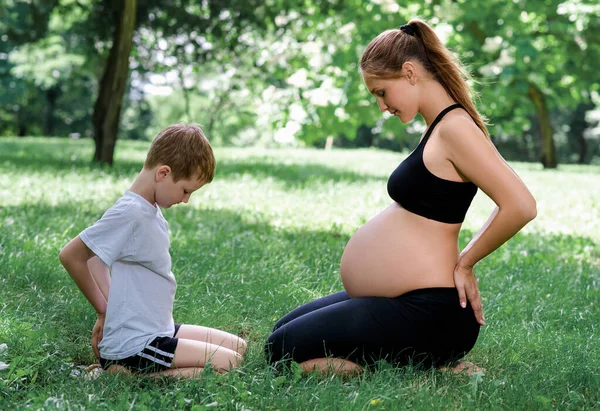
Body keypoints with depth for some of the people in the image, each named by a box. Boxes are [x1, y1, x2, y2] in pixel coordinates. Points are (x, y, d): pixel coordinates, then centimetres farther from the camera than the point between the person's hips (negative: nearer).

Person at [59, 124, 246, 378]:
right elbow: (71, 255, -20)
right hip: (134, 346, -10)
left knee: (238, 346, 13)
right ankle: (122, 373, -11)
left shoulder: (149, 209, 9)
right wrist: (104, 310, -8)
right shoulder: (131, 213, -19)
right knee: (229, 365, -14)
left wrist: (108, 310, 8)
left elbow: (93, 254, 18)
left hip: (157, 330, 10)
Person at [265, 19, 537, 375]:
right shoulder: (441, 126, 12)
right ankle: (425, 359, 13)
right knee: (284, 332, 20)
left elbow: (521, 206, -26)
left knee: (283, 352, -11)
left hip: (427, 313, -11)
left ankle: (432, 370, -5)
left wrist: (465, 263, -15)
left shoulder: (455, 128, -18)